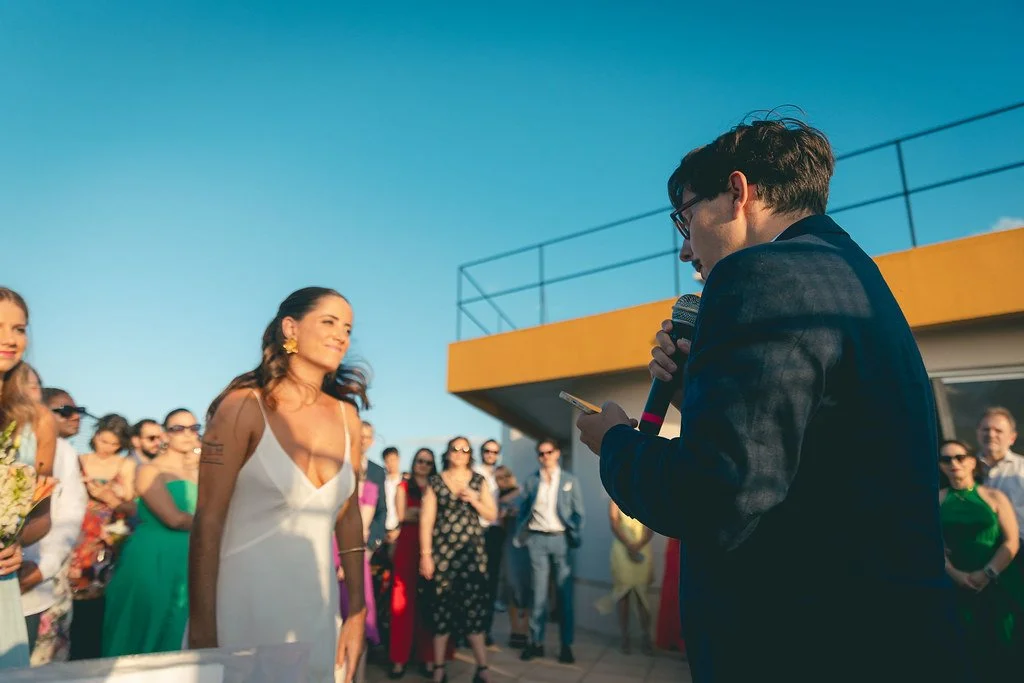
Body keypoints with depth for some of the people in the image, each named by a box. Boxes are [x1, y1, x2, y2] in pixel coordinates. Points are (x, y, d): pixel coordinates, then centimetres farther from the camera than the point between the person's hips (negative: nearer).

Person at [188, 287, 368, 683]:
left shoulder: (346, 416, 1)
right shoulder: (245, 405, -12)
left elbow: (348, 517, 6)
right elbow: (207, 524, -13)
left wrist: (357, 614, 6)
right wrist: (202, 634, -13)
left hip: (318, 611, 5)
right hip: (244, 606, -4)